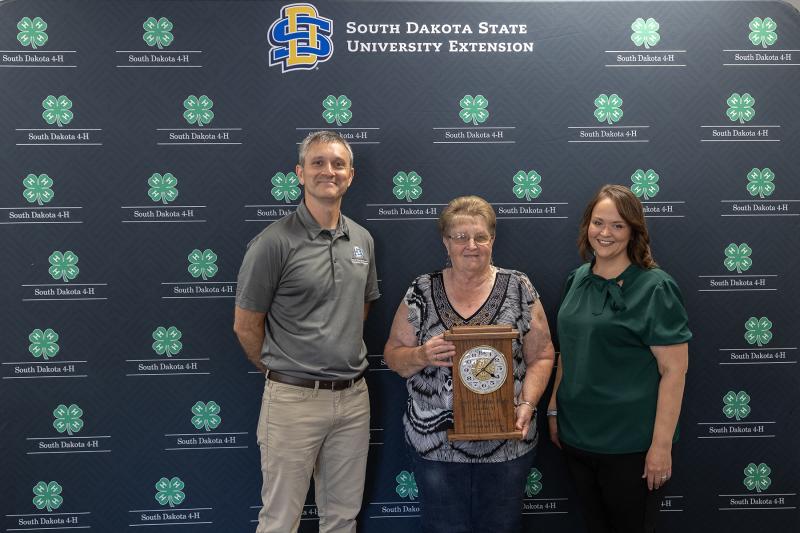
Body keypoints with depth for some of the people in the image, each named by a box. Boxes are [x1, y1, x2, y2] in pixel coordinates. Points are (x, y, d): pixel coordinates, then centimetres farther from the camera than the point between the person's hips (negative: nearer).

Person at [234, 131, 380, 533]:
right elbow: (245, 326, -6)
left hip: (354, 396, 5)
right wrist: (282, 371, 5)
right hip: (295, 399, -5)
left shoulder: (362, 240, 7)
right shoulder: (275, 242, -12)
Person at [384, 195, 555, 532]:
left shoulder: (519, 289, -2)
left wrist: (527, 404, -13)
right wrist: (422, 355, -18)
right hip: (435, 441, 0)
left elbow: (541, 356, 1)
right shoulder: (421, 292, -1)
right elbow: (393, 356, 3)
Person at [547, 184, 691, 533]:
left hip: (628, 444, -5)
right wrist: (554, 410, 12)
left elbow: (674, 370, -15)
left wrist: (661, 445, -18)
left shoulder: (654, 288, -13)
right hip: (576, 436, 6)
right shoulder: (578, 280, 5)